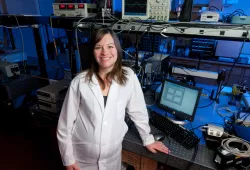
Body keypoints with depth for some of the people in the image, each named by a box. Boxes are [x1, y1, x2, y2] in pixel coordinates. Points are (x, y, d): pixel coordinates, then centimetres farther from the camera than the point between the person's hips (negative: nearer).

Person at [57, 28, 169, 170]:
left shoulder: (129, 77, -12)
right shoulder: (79, 82, -14)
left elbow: (138, 111, -1)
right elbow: (65, 123, -7)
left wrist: (148, 139, 8)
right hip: (82, 158, 0)